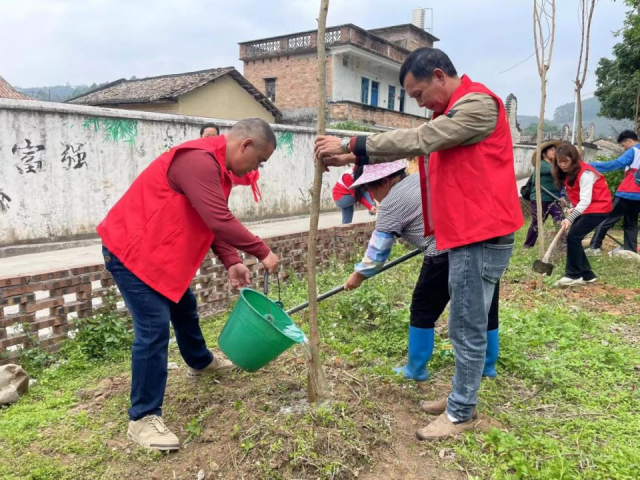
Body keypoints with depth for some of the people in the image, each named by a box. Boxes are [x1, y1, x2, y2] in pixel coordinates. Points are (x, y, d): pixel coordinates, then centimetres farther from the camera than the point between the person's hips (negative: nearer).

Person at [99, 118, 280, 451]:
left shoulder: (215, 166, 8)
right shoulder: (199, 160, -27)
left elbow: (214, 222, 9)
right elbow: (219, 221, -32)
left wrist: (231, 263, -3)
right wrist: (262, 252, -21)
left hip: (156, 250, 11)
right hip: (130, 250, -11)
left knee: (184, 308, 24)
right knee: (154, 329, -12)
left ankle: (200, 362, 48)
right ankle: (142, 419, 1)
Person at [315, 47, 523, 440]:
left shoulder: (477, 103, -14)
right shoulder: (457, 110, 20)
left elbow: (417, 141, -21)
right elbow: (413, 144, 18)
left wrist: (351, 145, -15)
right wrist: (354, 159, 8)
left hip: (481, 237, -10)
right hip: (468, 235, 10)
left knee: (468, 330, -1)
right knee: (467, 327, 16)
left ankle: (462, 413, 13)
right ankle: (462, 399, 29)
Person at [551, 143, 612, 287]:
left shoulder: (585, 173, -23)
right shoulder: (568, 173, 4)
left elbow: (585, 200, -31)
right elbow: (579, 197, 8)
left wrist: (570, 218, -40)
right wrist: (574, 209, -10)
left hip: (598, 208, -9)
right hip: (585, 209, 9)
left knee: (573, 237, -16)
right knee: (574, 239, 2)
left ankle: (573, 275, -6)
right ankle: (587, 275, 10)